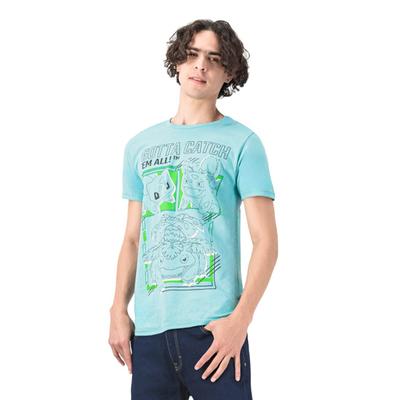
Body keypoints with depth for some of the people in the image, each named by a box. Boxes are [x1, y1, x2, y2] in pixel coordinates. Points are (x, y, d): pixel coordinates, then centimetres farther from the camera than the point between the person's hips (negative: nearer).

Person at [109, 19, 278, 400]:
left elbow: (266, 240, -5)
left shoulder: (241, 142, 1)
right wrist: (118, 311, 6)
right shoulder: (140, 145, 14)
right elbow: (133, 239, 16)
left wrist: (240, 319, -15)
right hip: (149, 326, 4)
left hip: (213, 324, -4)